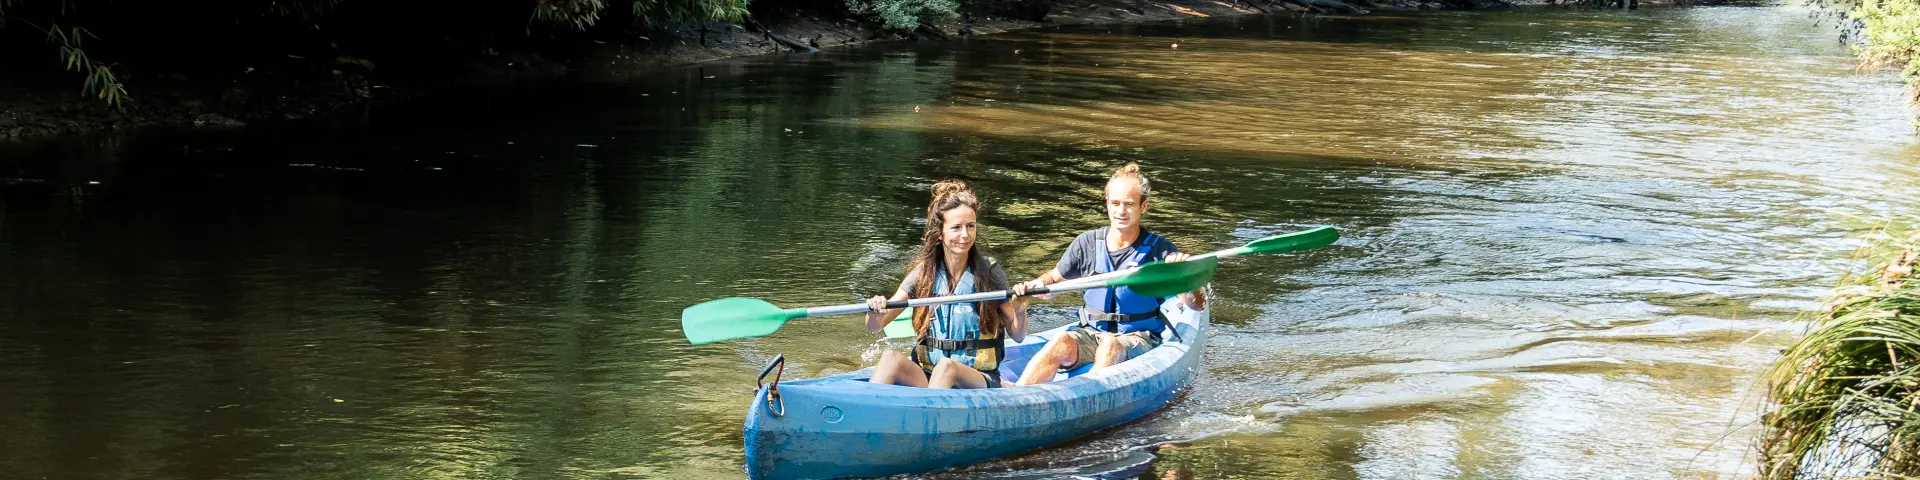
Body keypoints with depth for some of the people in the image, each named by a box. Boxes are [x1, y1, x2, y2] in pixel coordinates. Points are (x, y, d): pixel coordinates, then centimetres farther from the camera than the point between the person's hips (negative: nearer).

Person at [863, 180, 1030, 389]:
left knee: (946, 366, -37)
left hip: (978, 380, -2)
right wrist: (875, 312, -24)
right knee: (891, 359, -29)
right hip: (925, 377, 2)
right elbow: (874, 328, 0)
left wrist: (1020, 312, -19)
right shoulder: (924, 273, 4)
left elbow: (1017, 336, 3)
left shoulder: (989, 272, -1)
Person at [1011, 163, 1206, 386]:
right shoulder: (1088, 243, 2)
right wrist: (1035, 284, -6)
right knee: (1062, 343, -30)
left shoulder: (1158, 250, -6)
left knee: (1111, 346, -36)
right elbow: (1055, 278, 17)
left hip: (1139, 339, -2)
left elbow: (1198, 305, -10)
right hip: (1091, 333, 2)